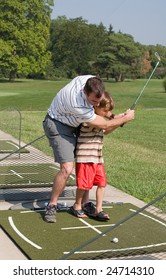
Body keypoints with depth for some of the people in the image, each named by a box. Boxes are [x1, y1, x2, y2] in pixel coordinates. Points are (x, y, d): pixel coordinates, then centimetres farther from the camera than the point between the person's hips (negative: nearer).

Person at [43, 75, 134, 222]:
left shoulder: (91, 80, -20)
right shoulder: (78, 105, -40)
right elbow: (104, 125, -25)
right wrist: (126, 118, -11)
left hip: (74, 124, 8)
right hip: (58, 125, -8)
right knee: (67, 168, -20)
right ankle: (52, 206, -2)